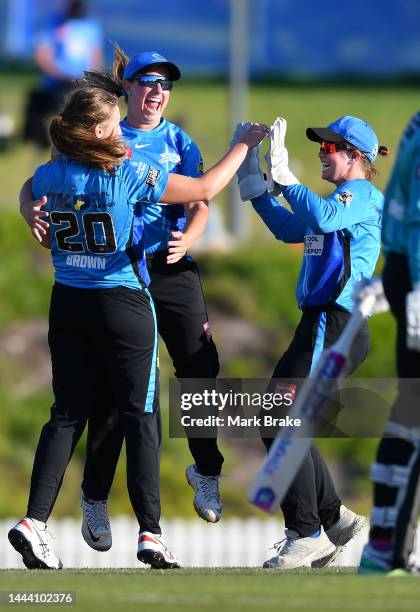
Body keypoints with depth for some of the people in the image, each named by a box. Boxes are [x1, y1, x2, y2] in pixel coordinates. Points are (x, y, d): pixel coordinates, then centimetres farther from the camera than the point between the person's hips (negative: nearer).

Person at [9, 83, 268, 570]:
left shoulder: (48, 177, -1)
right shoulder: (128, 175, -14)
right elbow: (205, 189, -8)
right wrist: (244, 145, 5)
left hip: (67, 305, 4)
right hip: (122, 306, -4)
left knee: (67, 414, 9)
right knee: (140, 417, 2)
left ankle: (34, 520, -5)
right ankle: (150, 533, -2)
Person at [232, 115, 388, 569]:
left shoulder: (363, 195, -7)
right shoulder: (340, 199, 22)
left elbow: (323, 217, -27)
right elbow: (289, 229, 29)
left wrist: (284, 177, -23)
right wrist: (254, 181, 24)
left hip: (335, 326, -10)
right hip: (320, 324, 10)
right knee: (280, 425, 13)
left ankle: (308, 536, -13)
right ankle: (334, 519, 22)